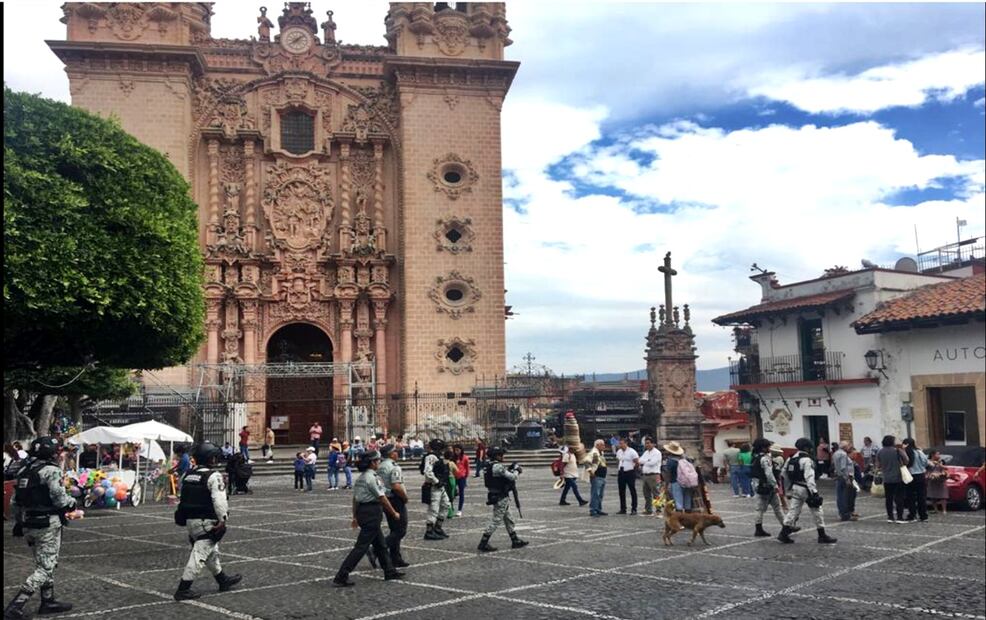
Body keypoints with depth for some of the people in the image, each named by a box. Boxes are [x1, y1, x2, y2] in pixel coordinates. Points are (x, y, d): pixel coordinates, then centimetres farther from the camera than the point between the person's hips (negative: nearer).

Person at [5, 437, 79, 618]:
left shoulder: (24, 470, 9)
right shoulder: (51, 470, -15)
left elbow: (14, 502, 13)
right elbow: (60, 499, -16)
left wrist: (18, 522, 21)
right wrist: (72, 502, 4)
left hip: (28, 525, 8)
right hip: (48, 525, -8)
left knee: (45, 564, 20)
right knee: (44, 568, -2)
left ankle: (48, 601, 28)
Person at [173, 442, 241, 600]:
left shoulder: (188, 475, 12)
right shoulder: (213, 476, -14)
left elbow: (184, 498, 18)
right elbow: (219, 500, -21)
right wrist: (223, 519, -19)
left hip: (190, 520, 9)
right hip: (206, 522, -9)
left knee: (212, 551, 21)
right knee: (200, 554, -4)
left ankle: (223, 580, 35)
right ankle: (183, 589, -5)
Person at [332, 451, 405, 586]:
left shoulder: (361, 477, 11)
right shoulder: (372, 477, -16)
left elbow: (355, 498, 15)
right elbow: (382, 498, -12)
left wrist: (355, 516, 22)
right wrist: (394, 513, -2)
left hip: (362, 512, 10)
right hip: (372, 513, -10)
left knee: (380, 544, 18)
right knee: (361, 547, -7)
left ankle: (390, 571, 28)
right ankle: (341, 577, -7)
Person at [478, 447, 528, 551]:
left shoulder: (489, 466, 9)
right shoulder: (498, 466, -21)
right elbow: (512, 477, -18)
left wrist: (510, 469, 6)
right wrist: (517, 471, 1)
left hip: (496, 496, 10)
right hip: (501, 498, -10)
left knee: (508, 519, 18)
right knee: (495, 520, -4)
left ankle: (515, 541, 27)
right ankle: (483, 544, 0)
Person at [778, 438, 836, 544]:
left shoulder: (791, 459, 7)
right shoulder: (806, 460, -17)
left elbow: (785, 473, 14)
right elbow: (809, 477, -25)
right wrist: (814, 492, -28)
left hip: (795, 488, 7)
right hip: (805, 489, -7)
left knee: (794, 510, 10)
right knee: (817, 512, 6)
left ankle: (784, 533, 5)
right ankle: (822, 536, 13)